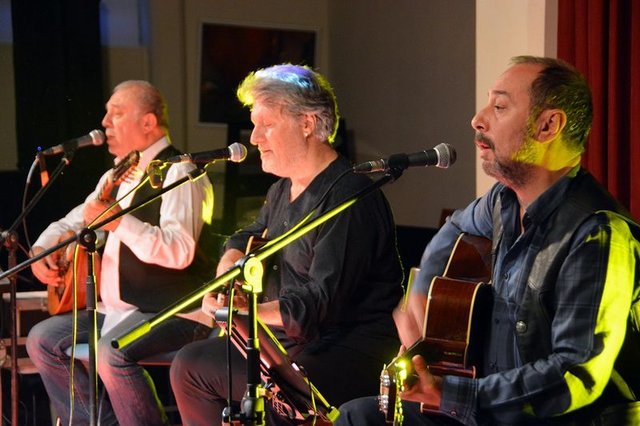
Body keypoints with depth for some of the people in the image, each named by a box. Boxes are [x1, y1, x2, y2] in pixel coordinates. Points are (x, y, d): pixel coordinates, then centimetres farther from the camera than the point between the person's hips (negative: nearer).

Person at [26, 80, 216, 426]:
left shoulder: (178, 173, -13)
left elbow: (180, 251, -27)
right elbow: (71, 223, 27)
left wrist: (119, 221, -32)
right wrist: (42, 249, 6)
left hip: (174, 310, -10)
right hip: (118, 309, 10)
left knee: (110, 353, -32)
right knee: (42, 339, 3)